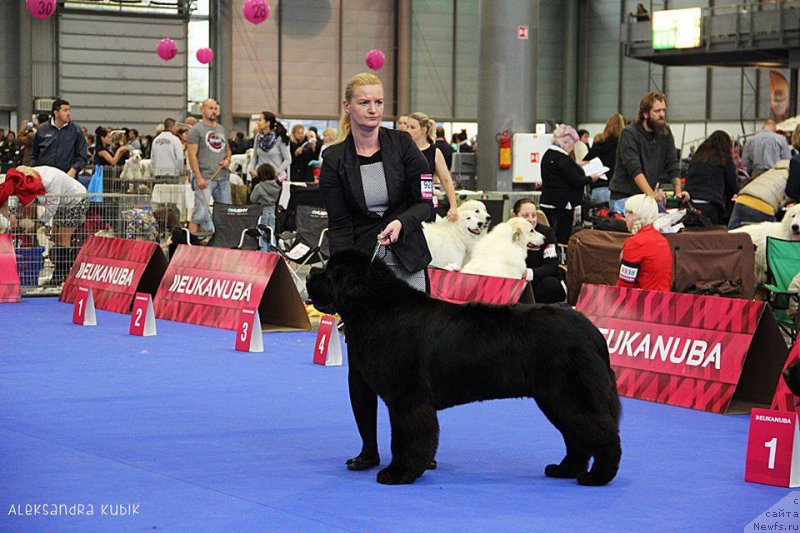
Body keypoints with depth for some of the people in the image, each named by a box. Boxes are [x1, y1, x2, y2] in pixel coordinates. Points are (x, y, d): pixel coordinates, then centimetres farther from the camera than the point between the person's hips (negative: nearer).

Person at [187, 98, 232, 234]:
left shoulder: (221, 129, 18)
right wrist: (198, 178, -17)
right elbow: (192, 155, -9)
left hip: (223, 177, 7)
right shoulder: (196, 129, -3)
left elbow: (228, 150, 29)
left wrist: (227, 160, 5)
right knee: (201, 213, -14)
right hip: (205, 178, -7)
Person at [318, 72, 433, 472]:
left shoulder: (402, 145, -1)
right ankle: (369, 447, 10)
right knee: (361, 357, 0)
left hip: (406, 263, 0)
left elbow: (426, 201, -1)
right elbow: (339, 226, -4)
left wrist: (402, 222, -21)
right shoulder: (334, 160, -2)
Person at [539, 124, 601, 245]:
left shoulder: (547, 155, 11)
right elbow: (575, 181, -18)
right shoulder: (563, 159, -18)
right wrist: (590, 179, -3)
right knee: (562, 238, -4)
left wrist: (578, 167, 22)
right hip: (562, 205, -9)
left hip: (545, 202, 9)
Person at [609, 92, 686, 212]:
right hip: (623, 196, -4)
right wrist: (652, 194, -37)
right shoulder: (629, 134, -13)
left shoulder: (665, 132, 4)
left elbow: (672, 165, 5)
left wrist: (678, 192, -11)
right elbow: (634, 169, -24)